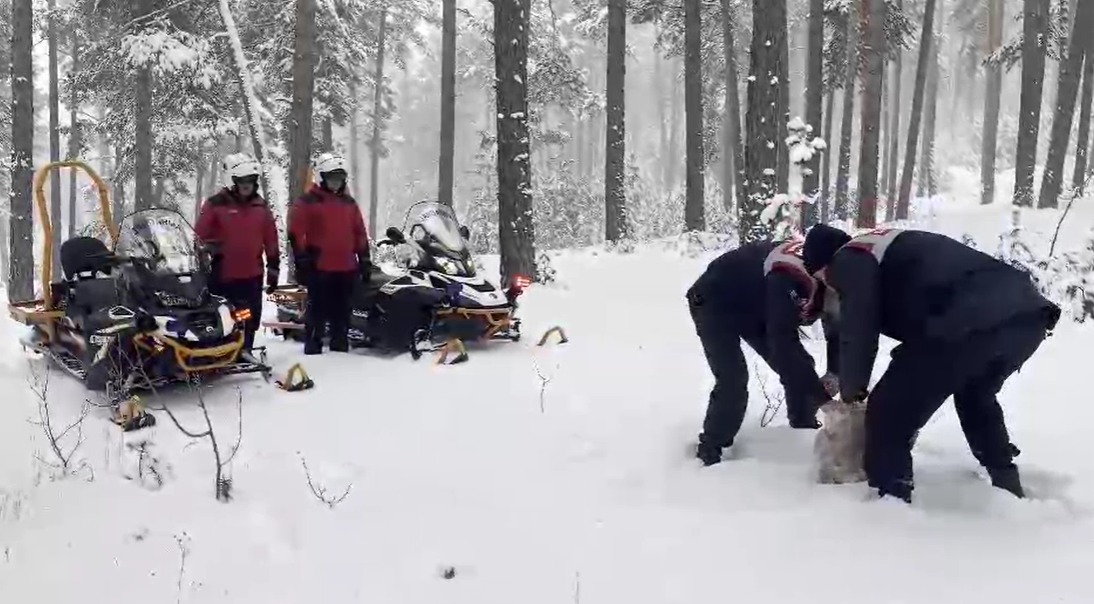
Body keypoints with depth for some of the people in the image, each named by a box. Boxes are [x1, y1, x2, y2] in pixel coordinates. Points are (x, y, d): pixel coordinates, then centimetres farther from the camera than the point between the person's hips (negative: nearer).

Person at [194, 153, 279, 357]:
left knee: (250, 320, 10)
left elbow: (271, 240, 13)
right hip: (222, 275, -4)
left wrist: (273, 268, 12)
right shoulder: (217, 203, -4)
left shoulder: (261, 206, 10)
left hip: (252, 275, 4)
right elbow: (200, 235, -3)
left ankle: (244, 355, 21)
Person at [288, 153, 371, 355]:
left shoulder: (349, 203, 16)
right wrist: (302, 263, -12)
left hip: (347, 268, 6)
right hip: (319, 268, -5)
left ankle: (340, 349, 21)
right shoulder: (306, 202, -2)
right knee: (318, 312, -3)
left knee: (342, 313, 11)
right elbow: (296, 234, -7)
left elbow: (360, 234, 19)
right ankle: (312, 350, 2)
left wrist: (365, 260, 14)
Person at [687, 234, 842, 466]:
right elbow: (782, 343, -42)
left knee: (798, 365, 4)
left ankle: (805, 427, 25)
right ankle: (709, 451, -5)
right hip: (714, 303, -8)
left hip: (756, 306, 8)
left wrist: (836, 375, -20)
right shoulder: (788, 276, -41)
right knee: (733, 379, -20)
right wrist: (822, 395, -38)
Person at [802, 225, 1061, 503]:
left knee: (889, 412, 3)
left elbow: (858, 333, 2)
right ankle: (1008, 487, 47)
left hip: (970, 324, -10)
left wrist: (851, 390, 19)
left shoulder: (849, 261, 10)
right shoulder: (892, 246, 37)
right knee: (977, 396, 37)